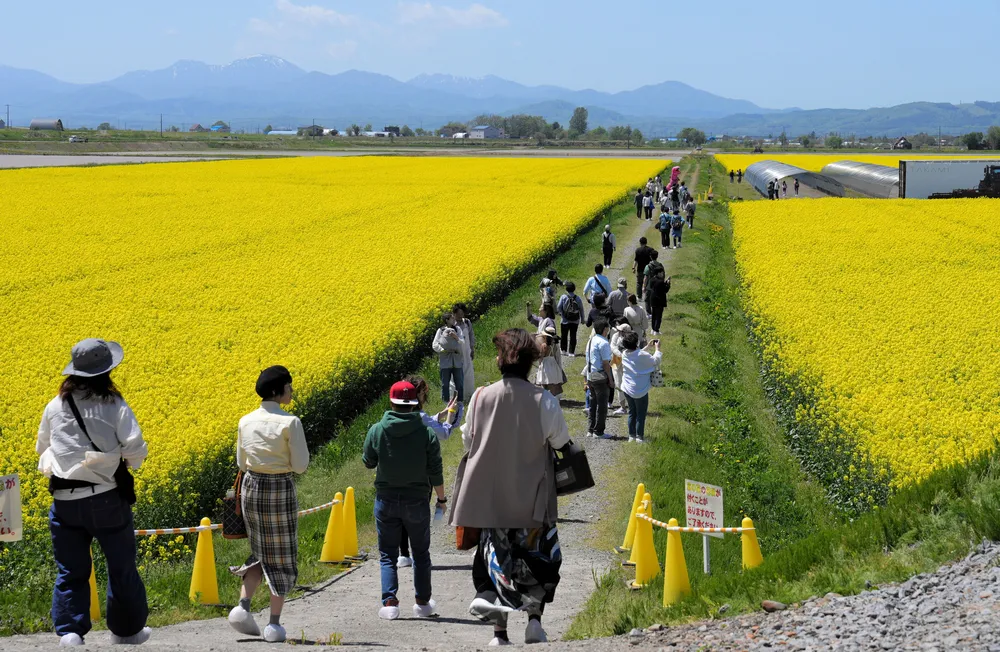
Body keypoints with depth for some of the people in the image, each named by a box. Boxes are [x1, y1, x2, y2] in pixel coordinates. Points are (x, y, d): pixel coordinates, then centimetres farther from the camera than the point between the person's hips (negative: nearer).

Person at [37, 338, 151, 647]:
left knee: (70, 571, 11)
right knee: (121, 566, 15)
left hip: (64, 501, 2)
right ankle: (127, 631, 26)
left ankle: (68, 632, -2)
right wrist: (133, 460, 9)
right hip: (106, 497, -2)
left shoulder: (55, 406, 3)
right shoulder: (115, 405, -7)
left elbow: (42, 448, 16)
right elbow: (135, 449, -13)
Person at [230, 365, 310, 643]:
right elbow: (300, 466, -12)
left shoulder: (246, 422, 2)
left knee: (261, 552, 21)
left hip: (251, 488, 5)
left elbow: (241, 464, 10)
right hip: (281, 490, -5)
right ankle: (274, 625, 7)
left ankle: (243, 606, 2)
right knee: (281, 557, 8)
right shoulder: (290, 423, -14)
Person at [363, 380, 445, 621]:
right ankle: (422, 603, 21)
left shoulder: (376, 431, -7)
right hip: (417, 500, 0)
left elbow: (368, 463, 5)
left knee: (388, 555, 10)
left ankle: (389, 602, -3)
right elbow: (435, 471, -6)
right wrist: (441, 498, 8)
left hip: (386, 500, 0)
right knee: (421, 553, 15)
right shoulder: (427, 433, -10)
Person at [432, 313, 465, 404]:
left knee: (460, 384, 5)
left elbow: (463, 344, 2)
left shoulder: (458, 330, 7)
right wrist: (444, 350, -17)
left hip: (457, 362, 2)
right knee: (445, 384, 5)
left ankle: (460, 402, 13)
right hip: (445, 362, -2)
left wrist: (456, 338, -15)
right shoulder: (440, 331, -1)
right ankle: (446, 402, 13)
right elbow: (435, 345, -5)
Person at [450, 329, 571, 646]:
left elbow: (468, 441, 5)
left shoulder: (481, 398, -8)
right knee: (539, 558, 17)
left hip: (488, 498, 2)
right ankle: (535, 618, 3)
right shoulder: (544, 402, -14)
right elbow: (562, 443, -2)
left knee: (495, 559, 12)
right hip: (532, 500, -1)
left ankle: (499, 632, 10)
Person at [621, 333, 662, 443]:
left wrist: (648, 346, 18)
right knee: (641, 414, 6)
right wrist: (657, 349, 2)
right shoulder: (642, 355, -22)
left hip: (627, 389, 6)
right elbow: (656, 360, -11)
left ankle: (631, 435, 21)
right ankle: (639, 437, 9)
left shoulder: (625, 354, -1)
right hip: (640, 390, -6)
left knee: (632, 412, 18)